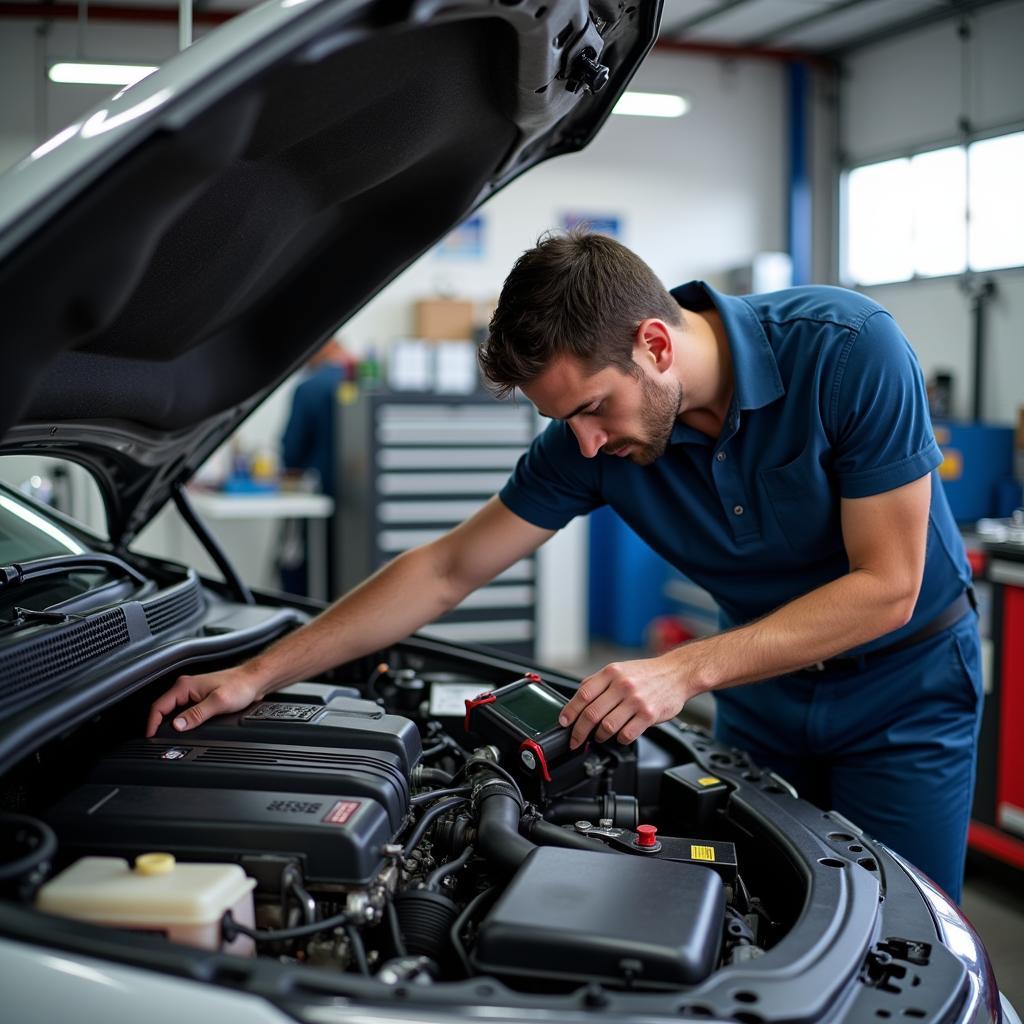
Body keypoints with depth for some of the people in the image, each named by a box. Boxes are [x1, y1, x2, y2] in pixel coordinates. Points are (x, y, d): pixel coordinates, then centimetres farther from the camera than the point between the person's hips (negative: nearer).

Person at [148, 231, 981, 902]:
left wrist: (686, 671, -32)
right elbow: (447, 571, -9)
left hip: (902, 684, -3)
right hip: (760, 688, 4)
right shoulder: (588, 438, -16)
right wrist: (257, 676, -11)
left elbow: (886, 587, -26)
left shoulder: (847, 349, -29)